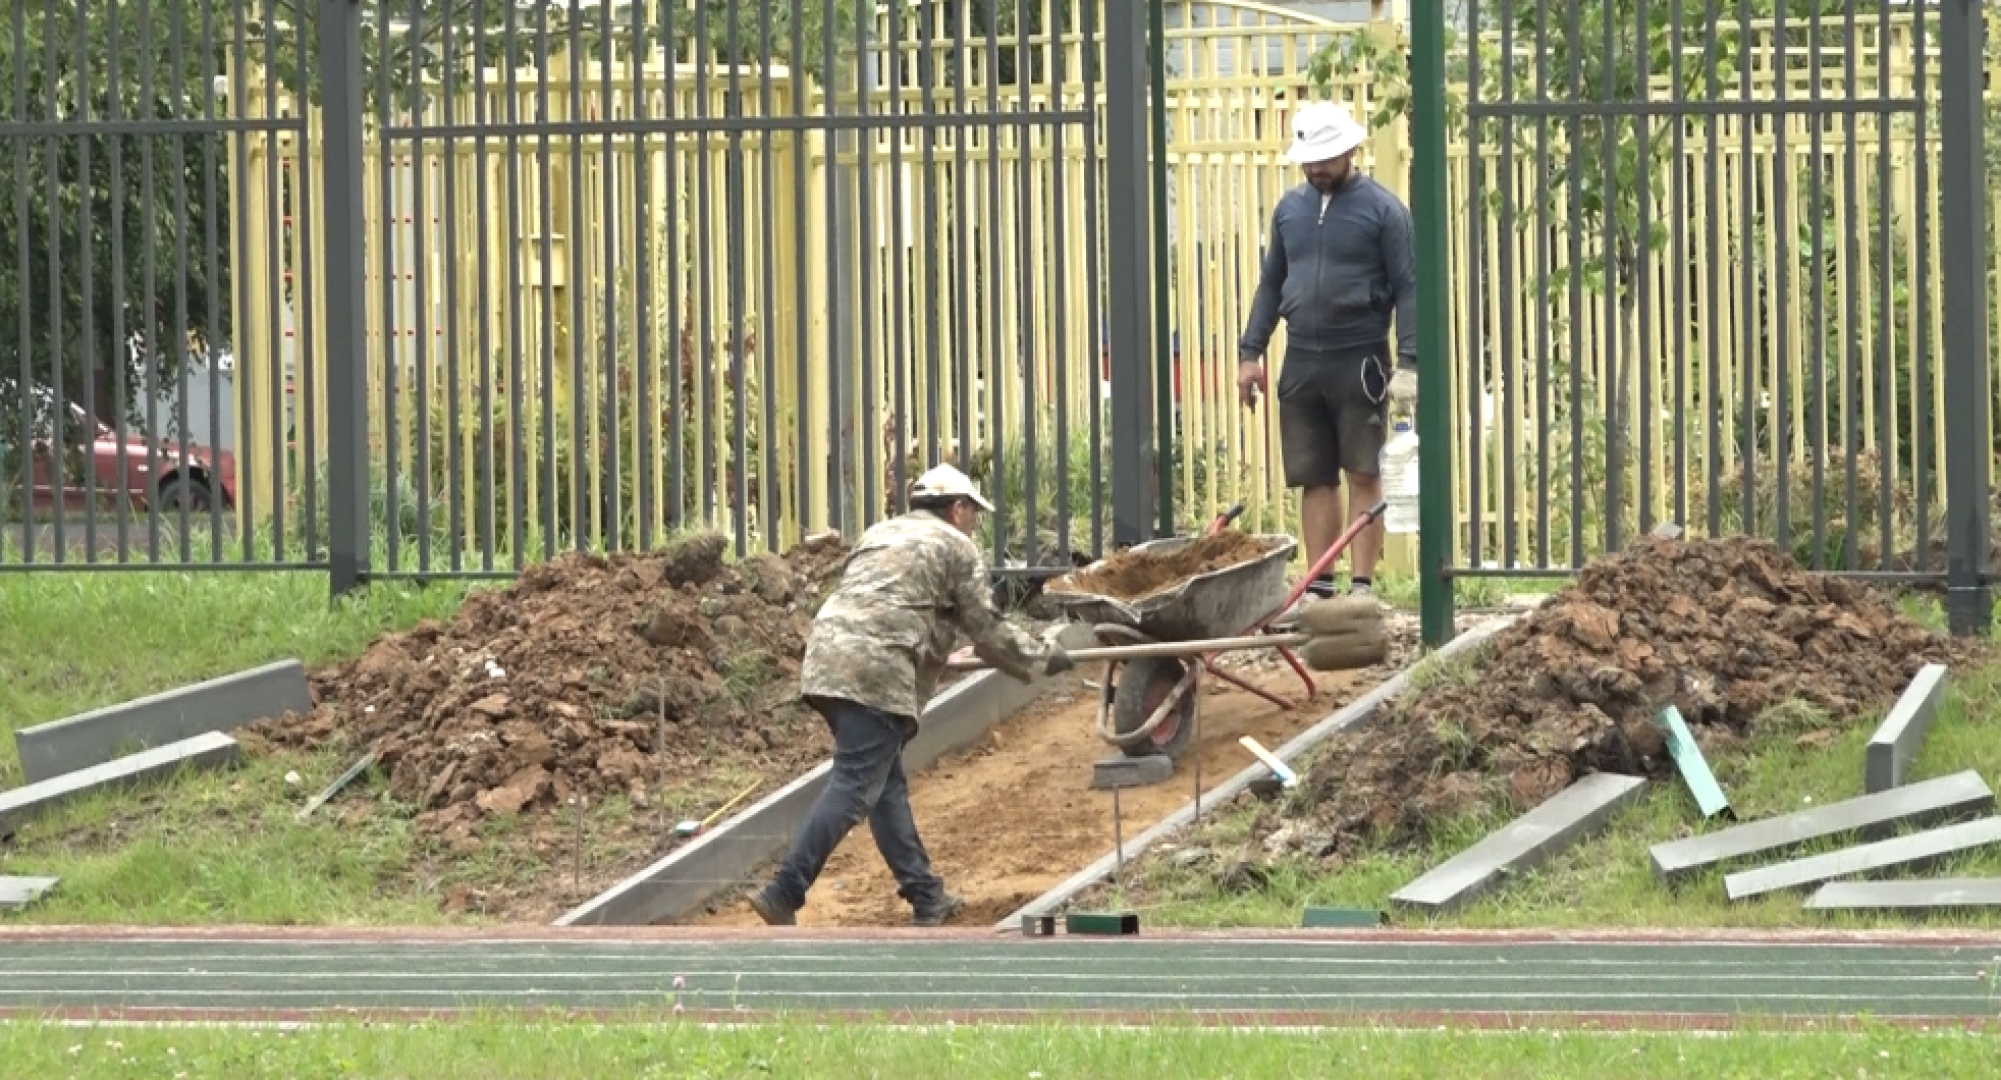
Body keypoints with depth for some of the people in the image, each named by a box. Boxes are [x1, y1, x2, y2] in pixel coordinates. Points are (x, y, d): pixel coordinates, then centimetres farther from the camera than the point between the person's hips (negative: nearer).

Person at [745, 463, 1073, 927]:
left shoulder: (880, 534, 30)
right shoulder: (958, 548, 8)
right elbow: (986, 629, 9)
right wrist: (1043, 658, 23)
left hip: (826, 659, 9)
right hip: (875, 671, -9)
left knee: (887, 784, 15)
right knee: (853, 788, -11)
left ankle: (926, 896, 20)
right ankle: (782, 895, -20)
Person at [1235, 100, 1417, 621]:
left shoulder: (1383, 209, -4)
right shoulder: (1289, 208, 12)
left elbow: (1407, 290, -6)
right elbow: (1270, 283, 18)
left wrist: (1408, 363, -14)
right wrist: (1251, 351, 10)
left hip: (1359, 363, -5)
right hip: (1301, 364, 5)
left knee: (1363, 477, -1)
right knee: (1315, 480, 6)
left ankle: (1362, 588, 0)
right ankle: (1319, 588, 9)